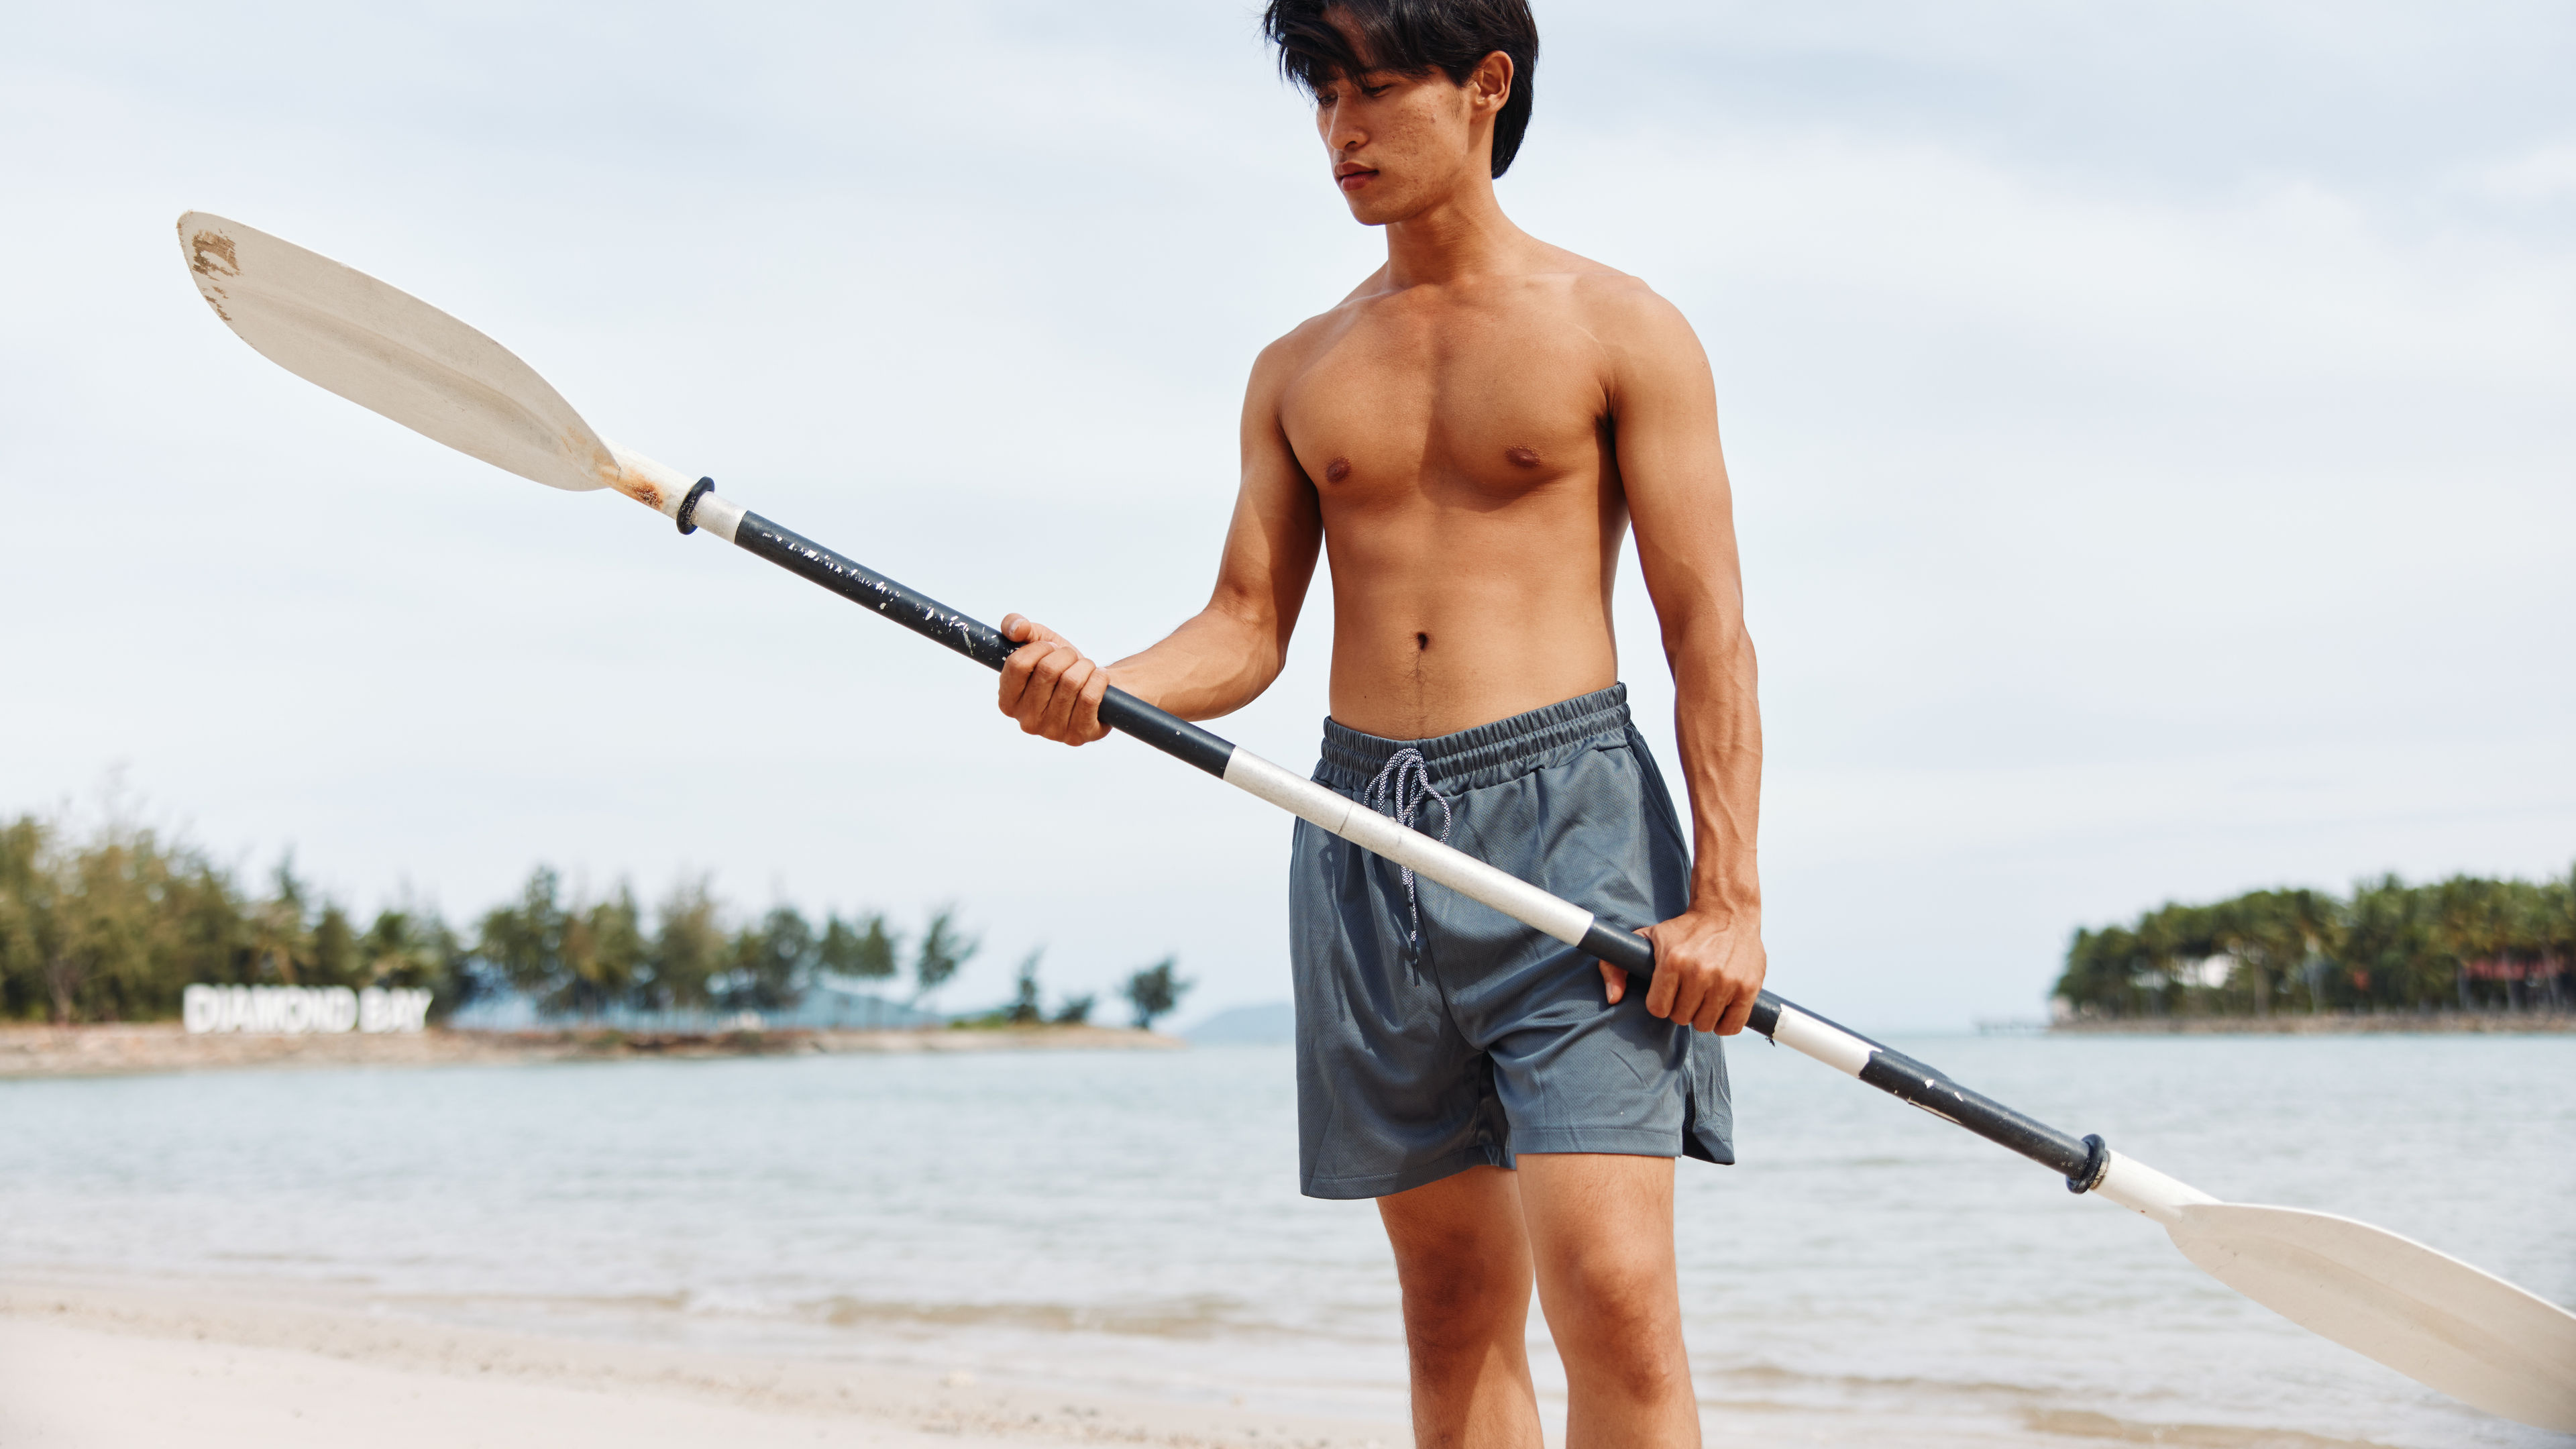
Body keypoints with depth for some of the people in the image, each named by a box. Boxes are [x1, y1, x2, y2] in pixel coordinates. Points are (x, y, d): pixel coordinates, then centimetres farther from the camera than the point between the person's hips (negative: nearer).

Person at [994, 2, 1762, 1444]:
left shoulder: (1620, 331, 3)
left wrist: (1728, 898, -12)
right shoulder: (1300, 372, 16)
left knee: (1614, 1293, -15)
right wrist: (1098, 690, -11)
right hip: (1365, 838, 5)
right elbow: (1248, 626, 11)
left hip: (1565, 817, -4)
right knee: (1455, 1312, 8)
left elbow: (1710, 628, -2)